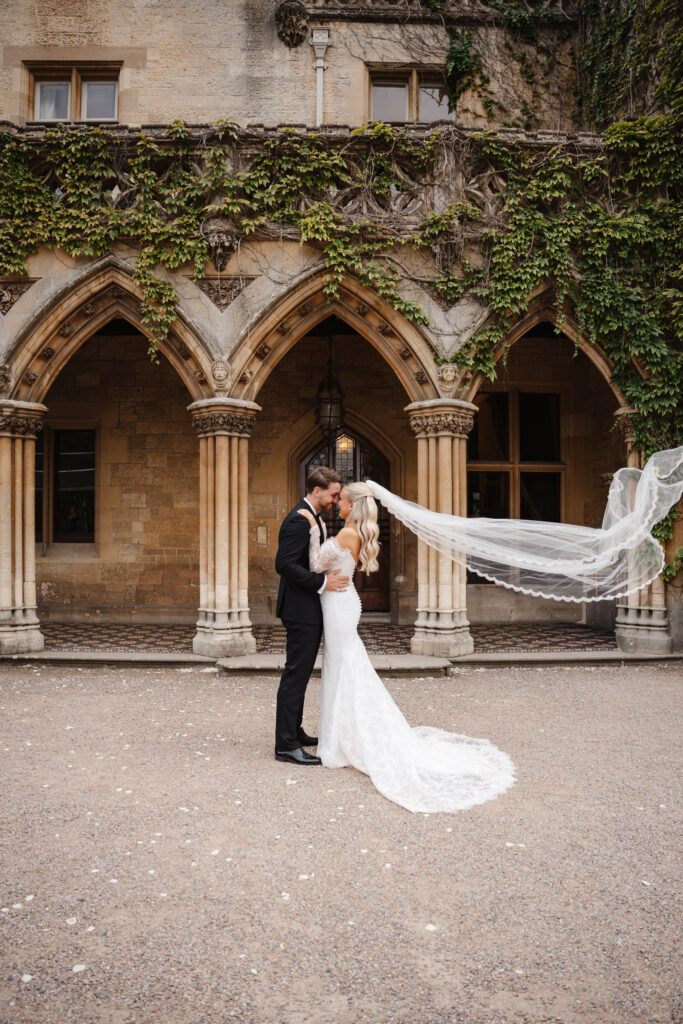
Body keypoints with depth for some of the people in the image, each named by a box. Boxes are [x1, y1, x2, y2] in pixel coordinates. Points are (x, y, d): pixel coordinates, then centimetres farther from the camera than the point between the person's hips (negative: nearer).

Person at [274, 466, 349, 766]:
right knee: (295, 675, -4)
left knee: (299, 674, 18)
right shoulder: (298, 520, -18)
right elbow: (284, 564, -24)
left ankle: (294, 732, 30)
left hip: (310, 609, 10)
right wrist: (322, 582, -23)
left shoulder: (314, 518, 14)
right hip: (301, 609, -10)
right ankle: (286, 745, 4)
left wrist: (329, 576, 8)